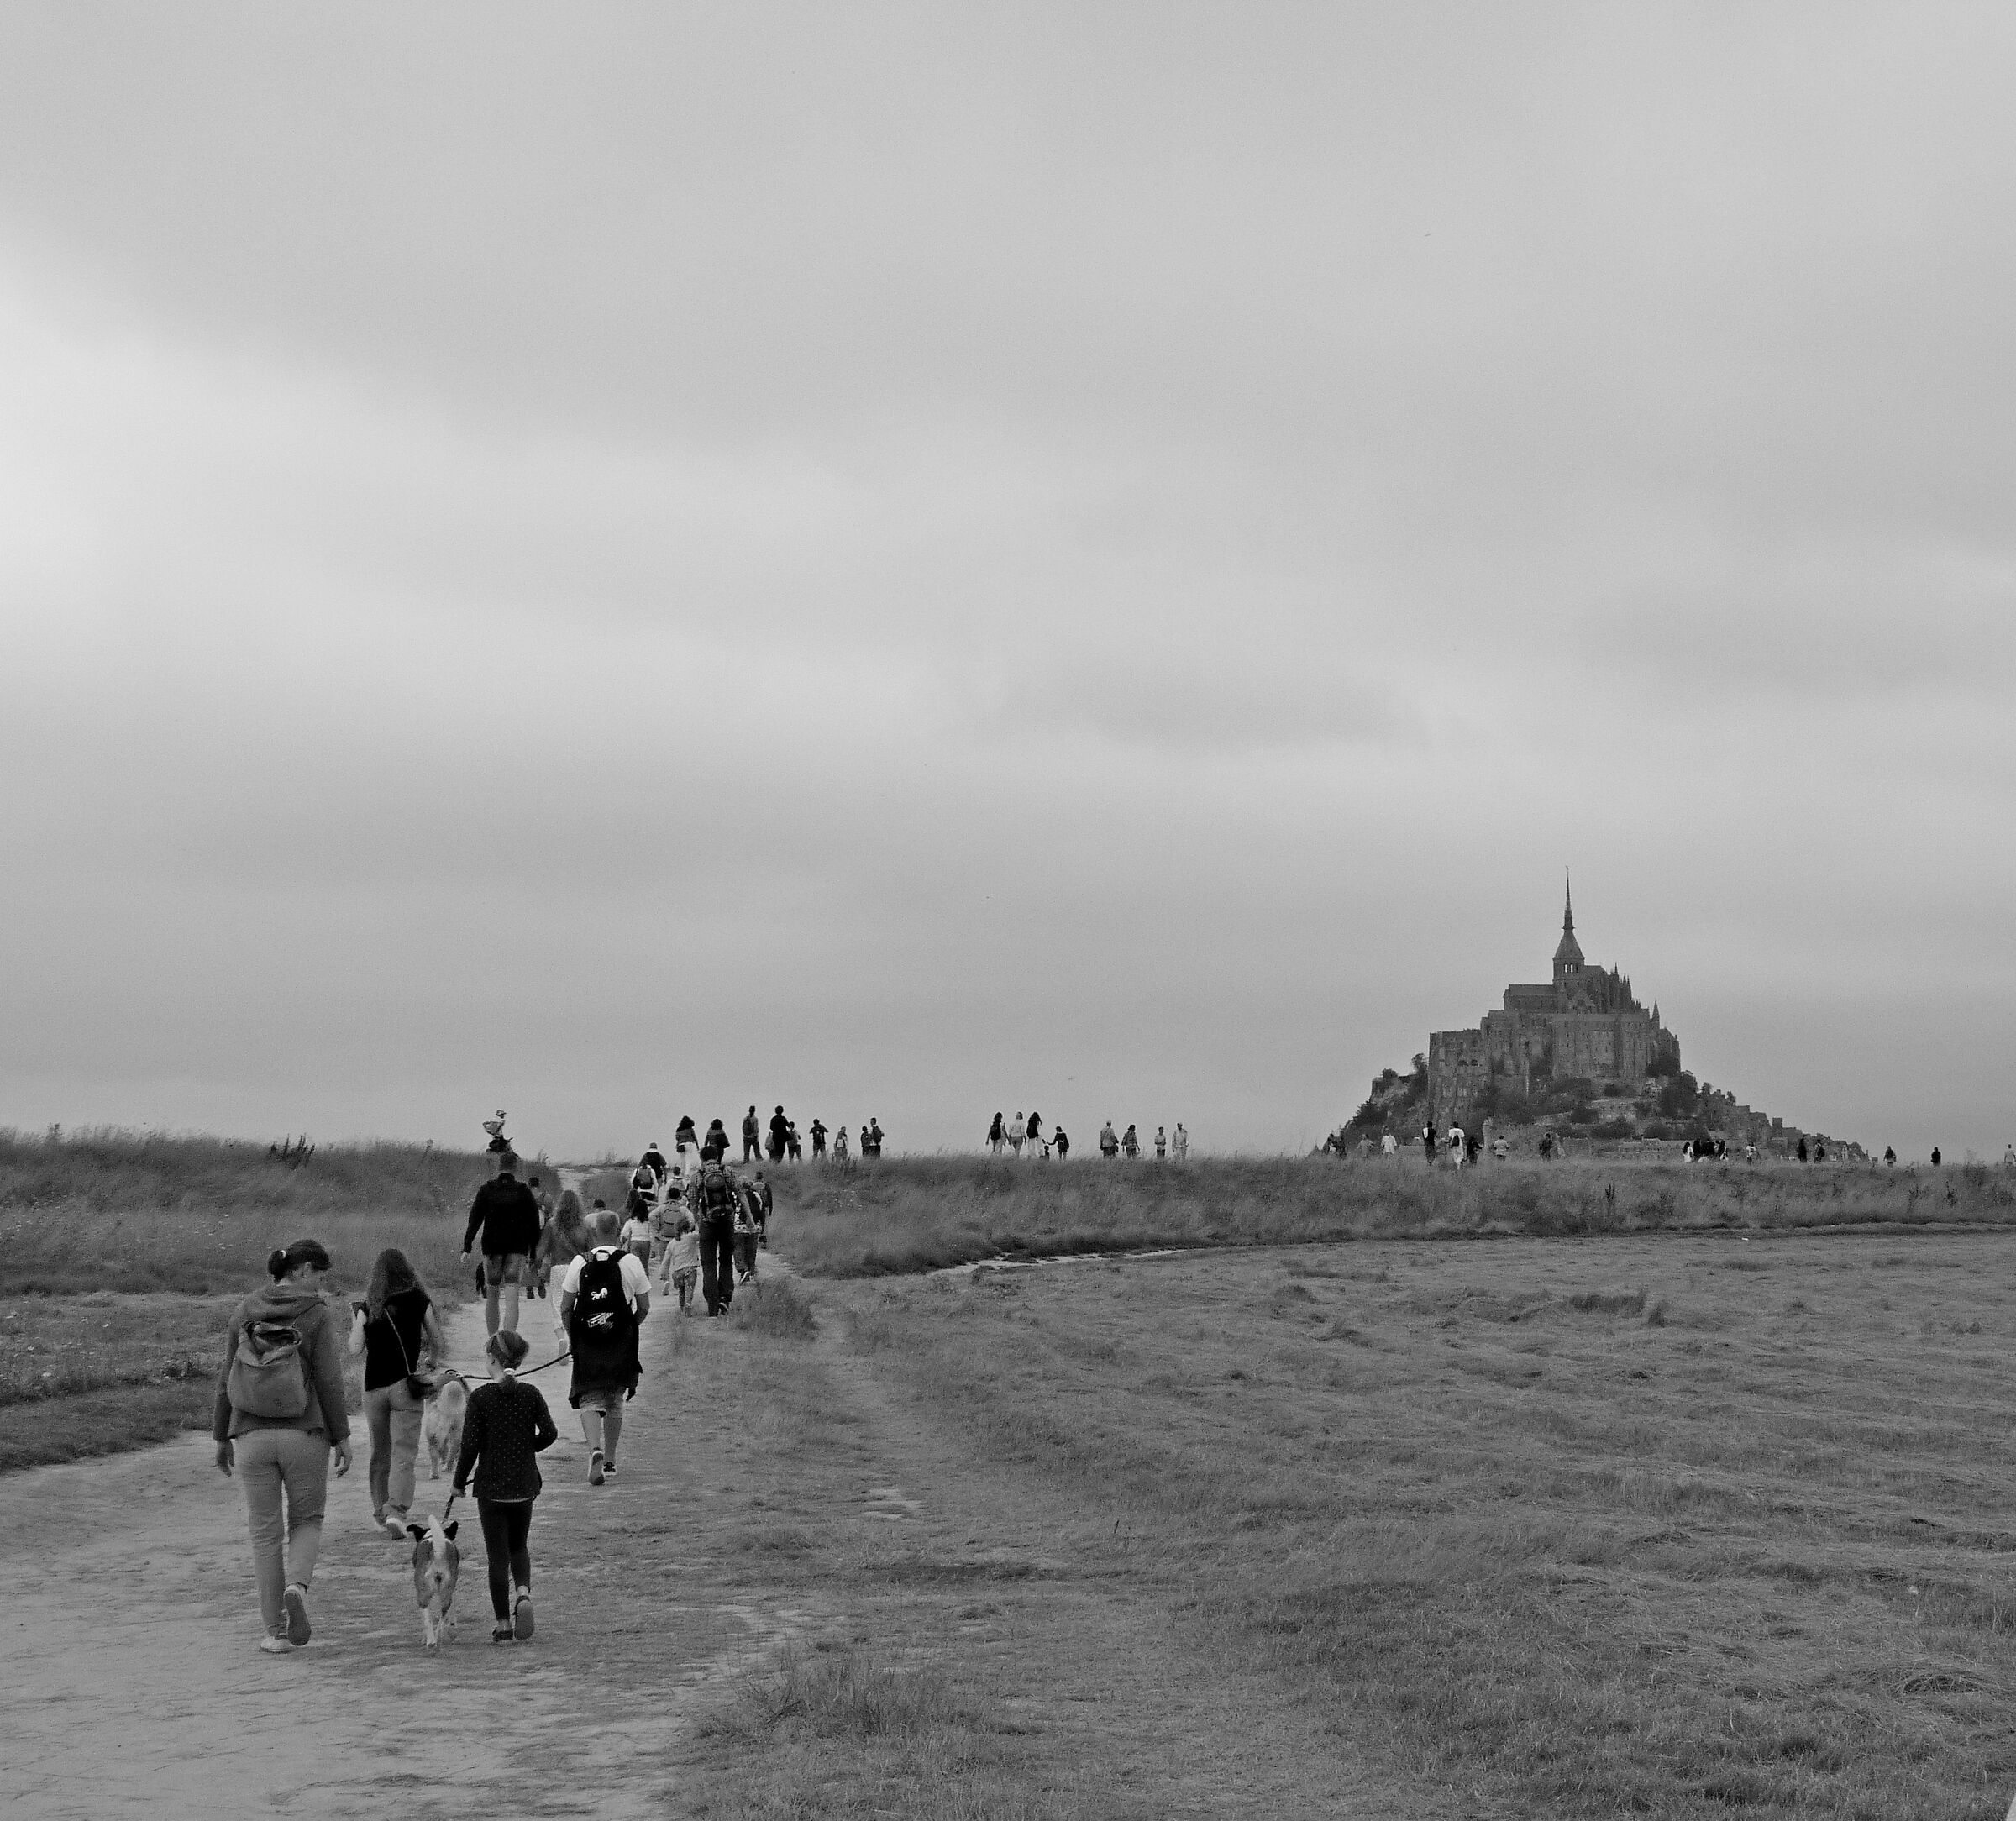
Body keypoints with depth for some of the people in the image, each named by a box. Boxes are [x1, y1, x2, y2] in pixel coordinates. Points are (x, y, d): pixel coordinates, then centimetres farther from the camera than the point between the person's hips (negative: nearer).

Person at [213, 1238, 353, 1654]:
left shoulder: (245, 1311, 2)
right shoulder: (316, 1314, -7)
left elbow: (227, 1380, 4)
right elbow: (329, 1381, -10)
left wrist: (221, 1437, 12)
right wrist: (342, 1437, -3)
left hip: (252, 1437, 2)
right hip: (304, 1434, -2)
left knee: (265, 1533, 11)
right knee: (306, 1522, 17)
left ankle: (277, 1633, 8)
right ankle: (296, 1588, -13)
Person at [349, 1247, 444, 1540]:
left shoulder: (366, 1307, 0)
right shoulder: (419, 1301, -2)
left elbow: (355, 1350, -4)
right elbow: (437, 1342, 6)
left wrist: (355, 1324, 14)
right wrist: (433, 1361, 27)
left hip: (373, 1386, 2)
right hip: (406, 1384, -2)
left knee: (380, 1452, 18)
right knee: (404, 1454, -3)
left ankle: (380, 1509, 28)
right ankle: (396, 1509, -20)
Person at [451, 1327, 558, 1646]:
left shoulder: (480, 1397, -10)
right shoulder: (531, 1394, -2)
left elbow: (470, 1445, -11)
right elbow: (549, 1433, -5)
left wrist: (459, 1482, 1)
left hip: (491, 1485, -3)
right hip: (525, 1485, 3)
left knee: (498, 1554, 5)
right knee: (519, 1546, 21)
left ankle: (503, 1625, 6)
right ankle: (523, 1593, -6)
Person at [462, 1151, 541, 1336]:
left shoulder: (486, 1190, 1)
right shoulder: (523, 1192, 1)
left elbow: (474, 1220, -4)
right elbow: (534, 1225, 2)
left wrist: (466, 1247, -6)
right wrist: (533, 1255, 8)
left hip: (492, 1248, 1)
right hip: (518, 1249, -1)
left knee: (492, 1297, 14)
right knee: (511, 1298, -6)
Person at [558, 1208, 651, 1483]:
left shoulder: (580, 1263, -4)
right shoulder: (631, 1262, -4)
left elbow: (565, 1308, 0)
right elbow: (644, 1308, 1)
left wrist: (571, 1337, 15)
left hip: (586, 1345, -1)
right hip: (621, 1345, 1)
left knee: (589, 1401, 2)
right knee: (615, 1402, 16)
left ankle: (595, 1450, -22)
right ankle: (610, 1459, 23)